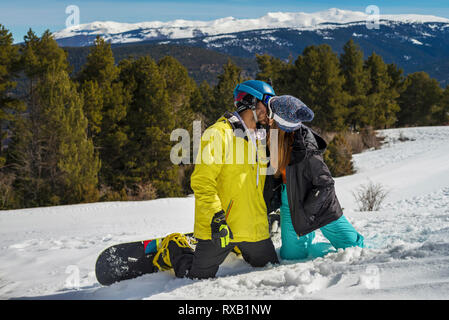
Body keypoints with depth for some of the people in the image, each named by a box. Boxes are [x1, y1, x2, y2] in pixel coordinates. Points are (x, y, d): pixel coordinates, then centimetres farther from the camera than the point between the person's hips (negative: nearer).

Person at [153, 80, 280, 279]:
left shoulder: (259, 140, 17)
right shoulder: (218, 134, -11)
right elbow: (202, 181, -17)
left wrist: (268, 215, 26)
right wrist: (216, 218, -24)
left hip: (255, 230, 7)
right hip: (219, 228, -7)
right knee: (198, 280, -3)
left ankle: (235, 249, 34)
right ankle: (172, 251, 26)